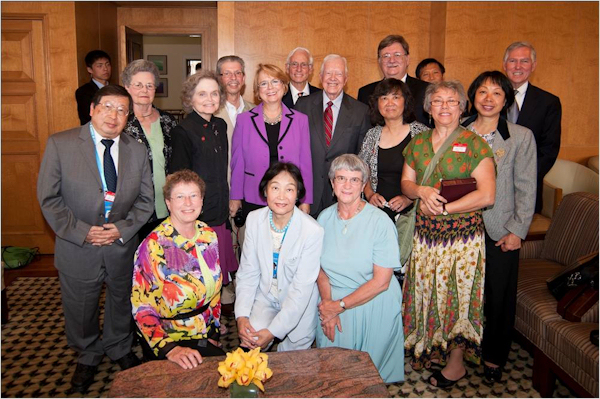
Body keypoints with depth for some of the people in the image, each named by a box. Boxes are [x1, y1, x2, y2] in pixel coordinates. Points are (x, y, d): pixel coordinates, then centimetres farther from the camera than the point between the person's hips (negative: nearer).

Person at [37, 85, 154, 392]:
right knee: (80, 310, 17)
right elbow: (49, 198, -11)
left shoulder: (136, 150, -2)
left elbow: (145, 200, 1)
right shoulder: (60, 144, -11)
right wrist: (82, 232, -18)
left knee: (121, 304, 21)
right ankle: (87, 357, 45)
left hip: (122, 248, 2)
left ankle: (119, 349, 49)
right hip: (78, 249, -2)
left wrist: (122, 228, -14)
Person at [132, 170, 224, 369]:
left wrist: (214, 331, 9)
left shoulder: (209, 235, 0)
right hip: (167, 340, -5)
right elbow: (141, 307, -17)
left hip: (205, 335, 5)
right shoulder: (153, 246, -18)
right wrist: (171, 349, -26)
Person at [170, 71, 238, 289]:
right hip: (197, 216, -6)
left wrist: (228, 204, 15)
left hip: (221, 213, 6)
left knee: (219, 270, 12)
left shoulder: (220, 125, 9)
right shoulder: (183, 131, -11)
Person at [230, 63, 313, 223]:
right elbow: (237, 162, 6)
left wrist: (306, 201, 3)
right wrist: (235, 197, 6)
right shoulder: (244, 120, 3)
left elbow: (305, 163, 5)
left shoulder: (300, 120, 5)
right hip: (253, 203, 0)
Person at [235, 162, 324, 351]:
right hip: (265, 298, 3)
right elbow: (247, 272, -4)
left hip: (299, 306, -2)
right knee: (249, 344, -17)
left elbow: (302, 288, -21)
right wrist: (241, 315, -15)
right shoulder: (254, 219, -9)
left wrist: (274, 331, -21)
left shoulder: (313, 230, -23)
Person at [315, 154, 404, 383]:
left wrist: (339, 306, -15)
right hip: (332, 299, 4)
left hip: (373, 304, -3)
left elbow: (381, 282, -16)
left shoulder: (380, 222, -15)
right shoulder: (325, 218, 0)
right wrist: (327, 303, -14)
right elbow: (320, 267, 4)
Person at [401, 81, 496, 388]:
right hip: (425, 233, 4)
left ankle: (456, 363, 25)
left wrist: (443, 207, -15)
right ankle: (434, 349, 34)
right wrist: (422, 191, -12)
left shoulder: (474, 144, -7)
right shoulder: (417, 143, 8)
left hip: (462, 233, -4)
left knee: (458, 294, 7)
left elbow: (487, 195, -14)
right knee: (428, 291, 12)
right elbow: (406, 183, 11)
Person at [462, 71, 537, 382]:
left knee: (500, 296, 9)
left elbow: (526, 188, -2)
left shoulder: (521, 137, -1)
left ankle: (494, 357, 28)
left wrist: (517, 231, -7)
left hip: (500, 231, -1)